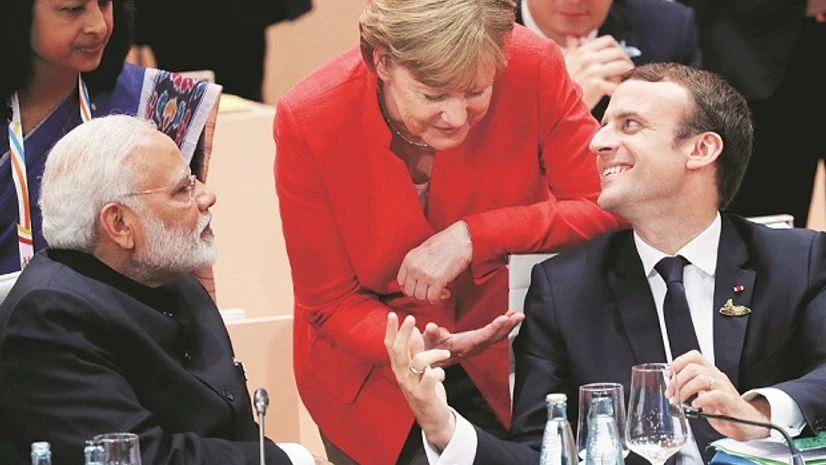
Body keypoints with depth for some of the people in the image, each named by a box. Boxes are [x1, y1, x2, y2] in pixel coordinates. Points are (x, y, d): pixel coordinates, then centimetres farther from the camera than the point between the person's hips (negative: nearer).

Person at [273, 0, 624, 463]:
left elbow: (604, 210, -18)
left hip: (504, 361, 1)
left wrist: (475, 236, -31)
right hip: (372, 375, -1)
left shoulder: (533, 68, -25)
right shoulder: (308, 121, -26)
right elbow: (330, 303, -18)